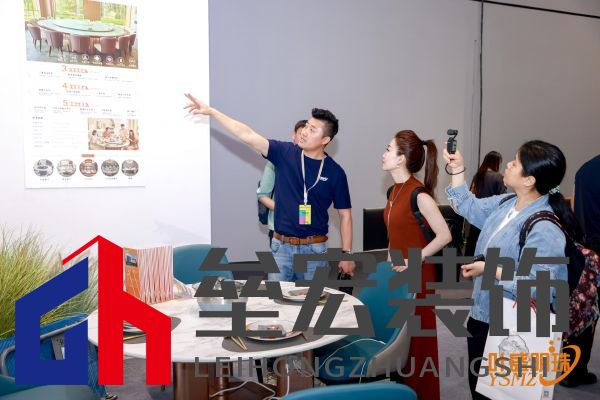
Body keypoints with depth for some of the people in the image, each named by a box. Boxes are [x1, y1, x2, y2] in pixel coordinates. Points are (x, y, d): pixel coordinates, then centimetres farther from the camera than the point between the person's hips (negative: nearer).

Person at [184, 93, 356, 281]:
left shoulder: (335, 172, -4)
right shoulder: (285, 153, -2)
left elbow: (345, 215, 1)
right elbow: (247, 135, -7)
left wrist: (347, 254, -3)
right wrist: (211, 111, -12)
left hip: (314, 249, -1)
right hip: (281, 246, 1)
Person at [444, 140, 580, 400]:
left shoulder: (544, 229, -28)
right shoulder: (505, 204, -1)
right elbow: (469, 208, 17)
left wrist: (490, 270, -27)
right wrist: (457, 170, 10)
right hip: (481, 317, 9)